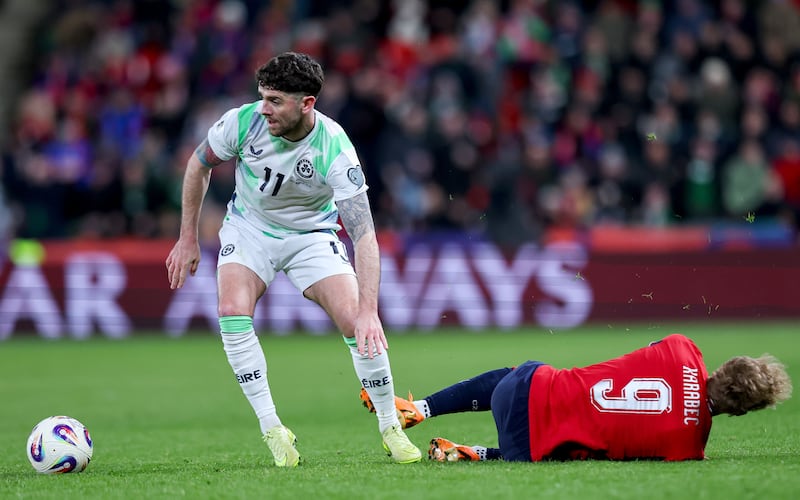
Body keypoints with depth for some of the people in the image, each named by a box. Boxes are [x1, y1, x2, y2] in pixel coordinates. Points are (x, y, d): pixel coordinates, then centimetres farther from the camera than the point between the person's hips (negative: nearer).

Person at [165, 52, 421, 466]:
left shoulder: (336, 150, -32)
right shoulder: (243, 122, -24)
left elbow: (364, 234, -35)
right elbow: (199, 164, -2)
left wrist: (369, 311, -45)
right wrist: (188, 238, -1)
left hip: (311, 234, -2)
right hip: (249, 226, 2)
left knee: (357, 323, -17)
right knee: (232, 313, -23)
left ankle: (390, 428, 4)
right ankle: (272, 429, -13)